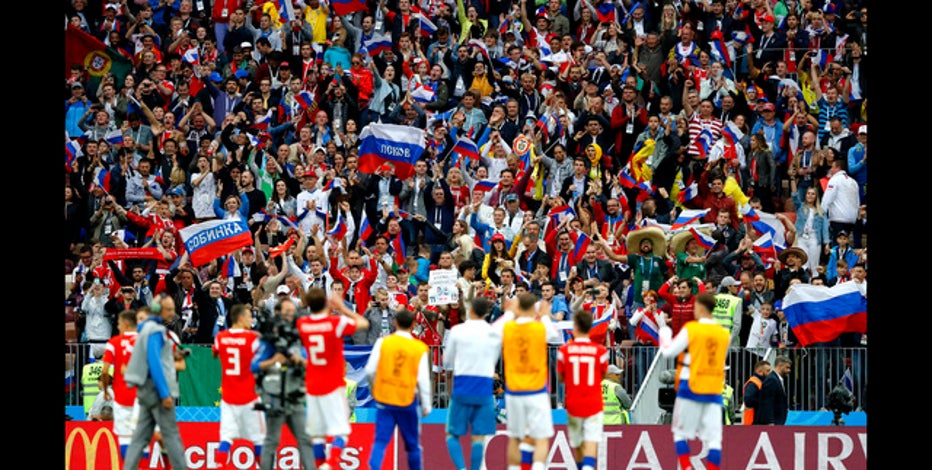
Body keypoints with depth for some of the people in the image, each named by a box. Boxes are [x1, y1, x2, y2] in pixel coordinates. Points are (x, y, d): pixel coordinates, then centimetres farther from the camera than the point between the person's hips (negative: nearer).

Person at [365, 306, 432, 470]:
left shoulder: (383, 343, -3)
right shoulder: (419, 348, -4)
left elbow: (370, 370, -5)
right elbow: (423, 379, -5)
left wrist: (374, 388, 15)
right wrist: (426, 405, 5)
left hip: (384, 400, 1)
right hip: (407, 401, -1)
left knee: (380, 441, 0)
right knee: (412, 444, 13)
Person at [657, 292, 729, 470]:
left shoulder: (691, 329, -8)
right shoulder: (724, 334, 6)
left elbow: (668, 351, -2)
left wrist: (665, 333, 15)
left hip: (691, 388, -3)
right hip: (714, 392, 3)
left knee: (680, 432, 10)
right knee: (713, 438, 0)